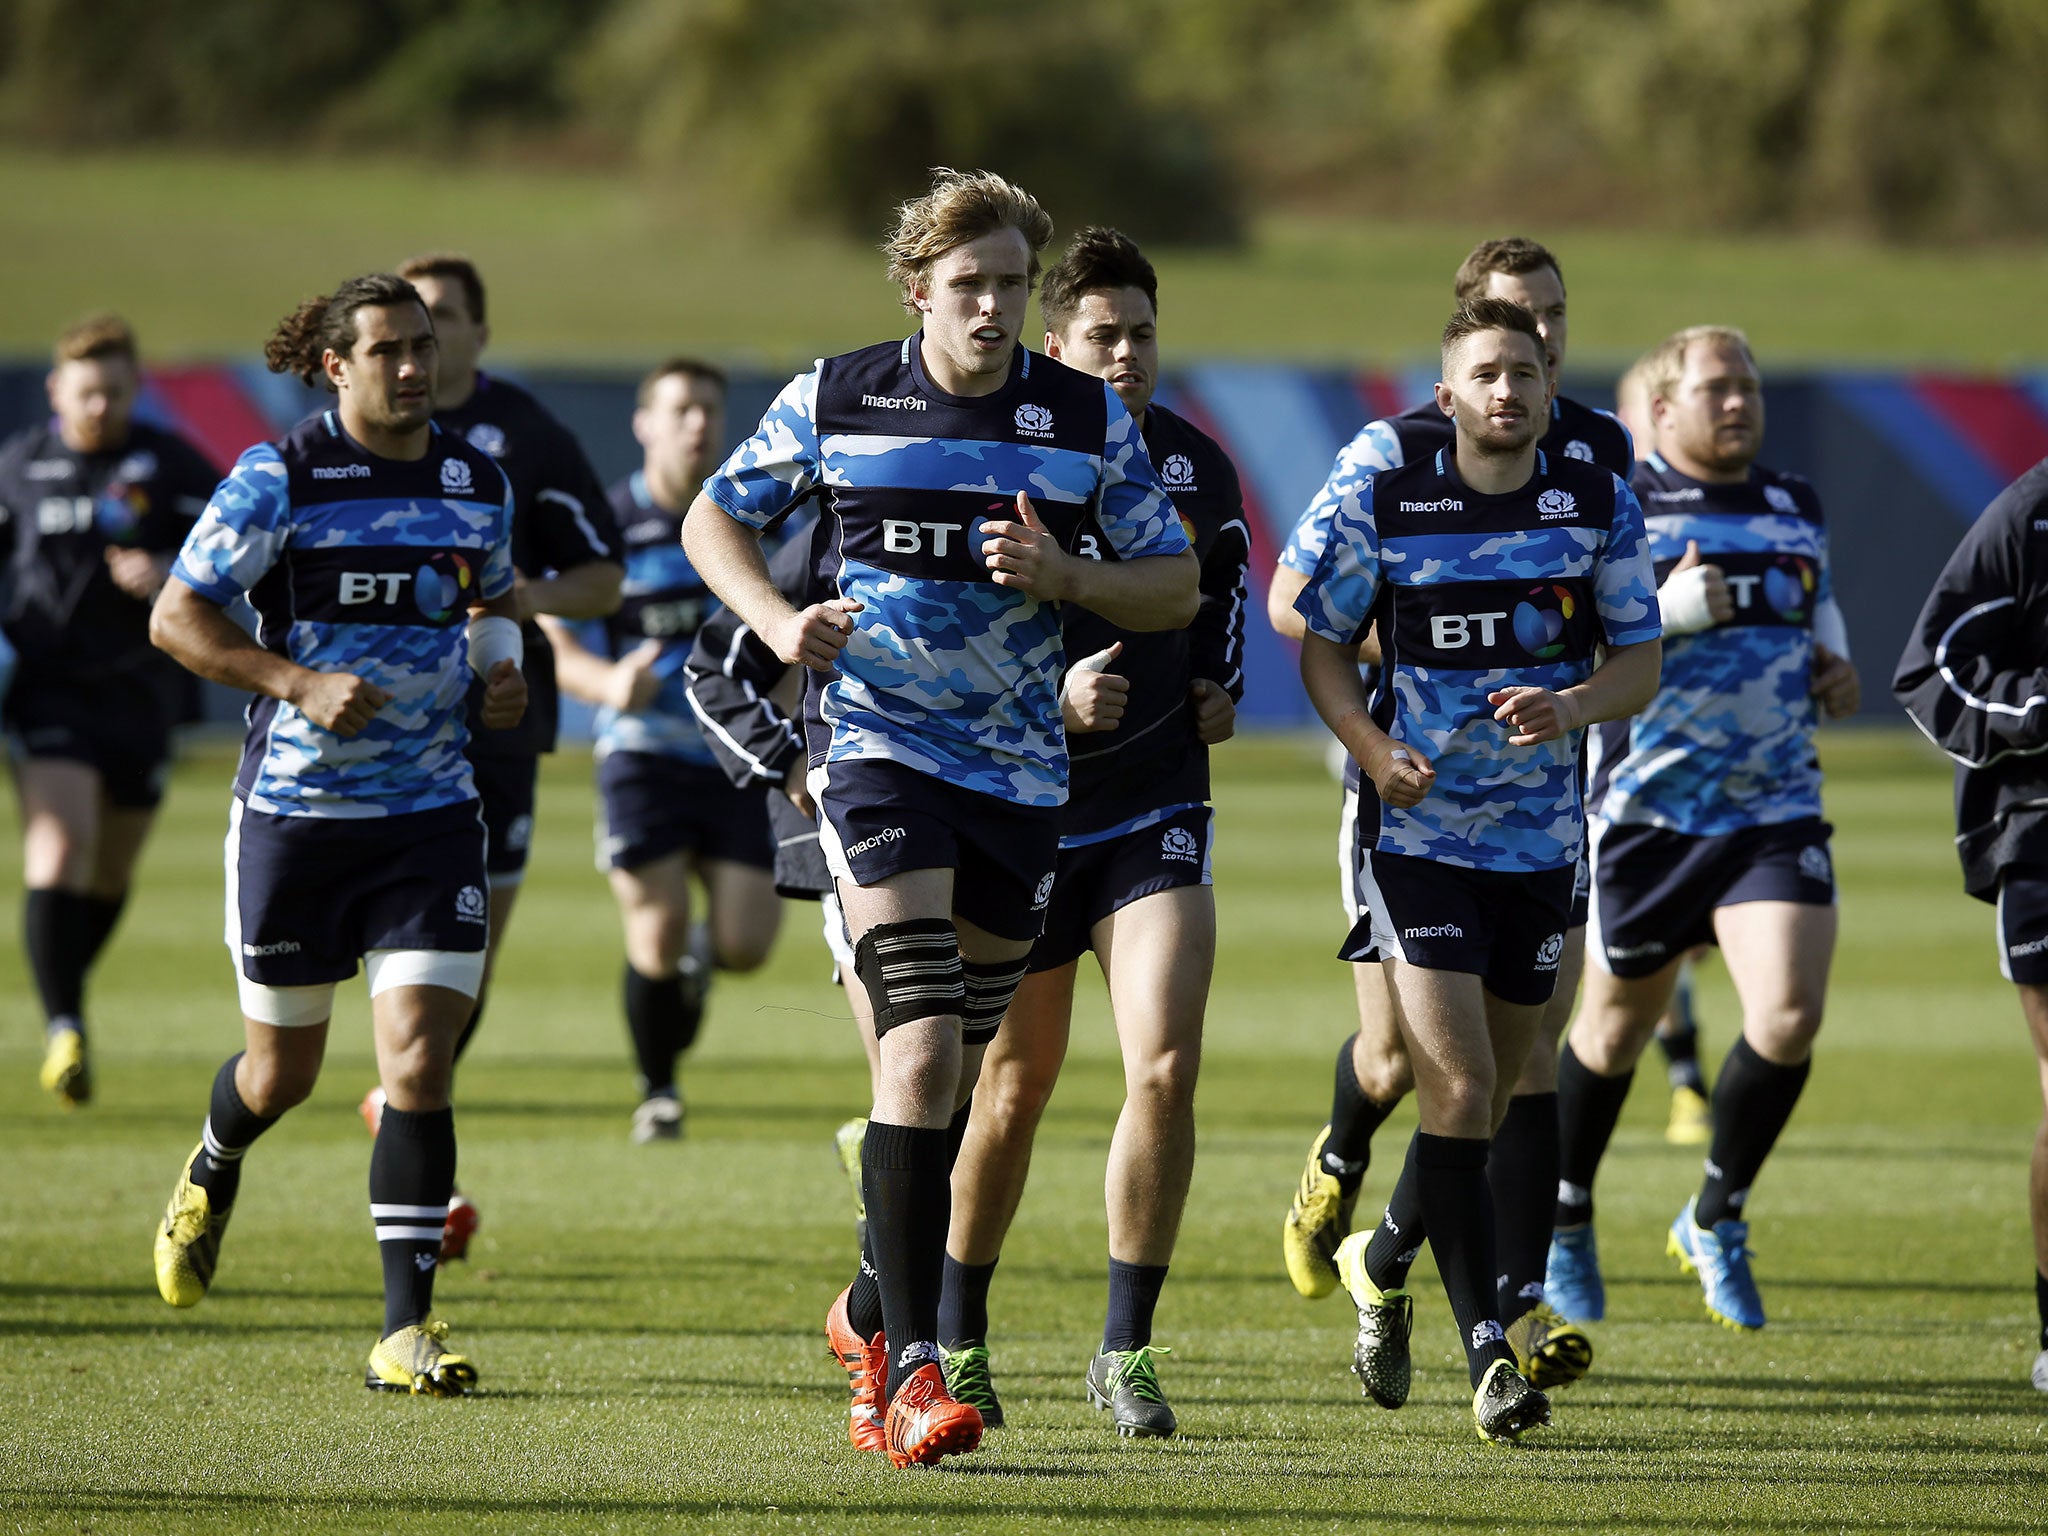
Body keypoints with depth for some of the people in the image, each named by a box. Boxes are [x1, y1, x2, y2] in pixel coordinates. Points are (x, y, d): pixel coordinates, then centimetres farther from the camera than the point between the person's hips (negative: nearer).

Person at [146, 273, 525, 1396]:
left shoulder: (479, 483, 6)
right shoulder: (278, 480, -9)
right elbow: (175, 617, -7)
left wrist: (500, 667, 2)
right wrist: (300, 683, -18)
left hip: (431, 813, 2)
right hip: (295, 809, -2)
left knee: (418, 1062, -12)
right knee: (283, 1071, 11)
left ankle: (405, 1332, -9)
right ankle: (212, 1175, 48)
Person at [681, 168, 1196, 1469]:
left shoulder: (1089, 418, 1)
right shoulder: (834, 402, -2)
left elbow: (1177, 585, 6)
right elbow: (715, 519, 11)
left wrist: (1062, 574, -14)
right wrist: (778, 621, -8)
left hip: (1021, 766, 3)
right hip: (876, 740, -3)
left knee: (958, 1065, 13)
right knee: (924, 1045, -19)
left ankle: (875, 1309, 36)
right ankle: (913, 1363, -21)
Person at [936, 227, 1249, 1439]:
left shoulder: (1197, 466, 3)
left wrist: (1218, 687, 5)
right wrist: (1050, 694, -24)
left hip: (1155, 809, 2)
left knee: (1166, 1066, -14)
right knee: (1015, 1086, 8)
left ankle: (1127, 1350, -4)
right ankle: (958, 1335, 28)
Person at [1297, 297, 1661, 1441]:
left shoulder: (1601, 508, 1)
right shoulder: (1385, 507, -4)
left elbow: (1641, 663, 3)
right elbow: (1324, 645, 5)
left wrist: (1573, 707, -18)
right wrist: (1373, 746, -12)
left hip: (1542, 832, 3)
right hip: (1418, 826, -3)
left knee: (1492, 1097, 13)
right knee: (1457, 1090, -14)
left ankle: (1382, 1266, 40)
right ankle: (1490, 1354, -12)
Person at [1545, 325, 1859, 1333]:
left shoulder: (1797, 507, 10)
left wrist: (1834, 664, 8)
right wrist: (1665, 611, -24)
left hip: (1776, 807, 3)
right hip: (1649, 809, -3)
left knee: (1789, 1018, -14)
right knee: (1618, 1024, 10)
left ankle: (1717, 1220, 8)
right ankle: (1563, 1221, 33)